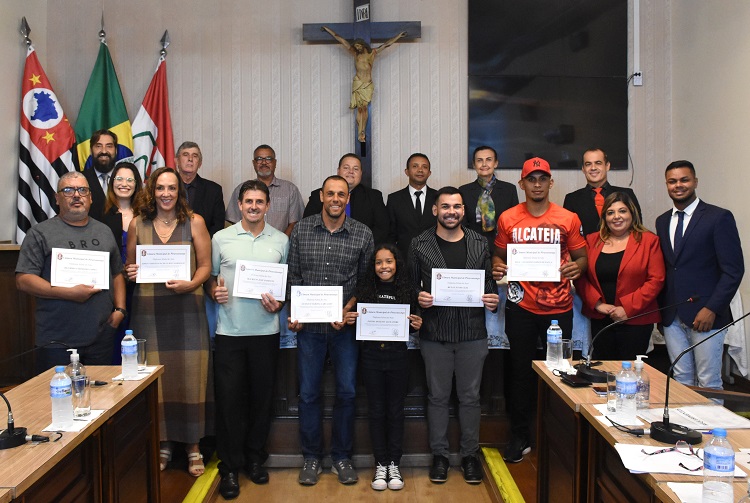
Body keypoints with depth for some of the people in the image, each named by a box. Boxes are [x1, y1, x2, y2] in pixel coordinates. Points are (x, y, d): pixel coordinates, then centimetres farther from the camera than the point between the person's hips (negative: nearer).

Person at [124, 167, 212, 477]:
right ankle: (162, 443, 20)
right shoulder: (138, 223, 8)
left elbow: (205, 265, 2)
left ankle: (192, 445, 15)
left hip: (186, 308, -1)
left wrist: (190, 284, -16)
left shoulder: (194, 222, 3)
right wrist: (131, 273, -6)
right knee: (154, 377, 3)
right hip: (149, 309, 2)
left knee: (189, 376, 0)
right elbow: (129, 265, 16)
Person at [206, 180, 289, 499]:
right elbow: (210, 278, 10)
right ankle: (230, 468, 15)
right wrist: (215, 292, -11)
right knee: (229, 399, 2)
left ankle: (255, 459, 27)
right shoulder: (221, 238, 4)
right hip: (229, 330, -1)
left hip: (266, 330, 1)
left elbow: (288, 283, 10)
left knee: (262, 397, 9)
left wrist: (278, 305, -8)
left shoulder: (281, 240, 6)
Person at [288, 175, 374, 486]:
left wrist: (347, 310, -10)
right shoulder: (301, 230, 2)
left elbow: (365, 281, 2)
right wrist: (294, 313, -5)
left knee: (346, 392, 7)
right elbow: (293, 277, 4)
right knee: (308, 393, 8)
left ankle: (341, 457, 25)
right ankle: (312, 457, 24)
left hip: (345, 325, 0)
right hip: (309, 325, 1)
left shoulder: (363, 234, -1)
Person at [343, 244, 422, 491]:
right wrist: (349, 320, -13)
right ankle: (380, 465, 20)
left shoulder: (408, 291, 1)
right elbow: (356, 319, 8)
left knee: (395, 410, 9)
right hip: (371, 355, 0)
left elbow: (413, 325, 8)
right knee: (376, 410, 9)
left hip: (398, 355, 0)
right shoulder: (363, 290, 1)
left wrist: (417, 325, -13)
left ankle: (394, 465, 21)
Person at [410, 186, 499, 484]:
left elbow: (489, 282, 11)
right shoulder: (420, 245, 1)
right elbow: (410, 285, 4)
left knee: (470, 396, 10)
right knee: (438, 396, 10)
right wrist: (418, 298, -16)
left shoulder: (479, 244, 6)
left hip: (472, 333, 1)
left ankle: (470, 454, 26)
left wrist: (492, 299, -8)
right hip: (434, 334, -1)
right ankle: (439, 454, 25)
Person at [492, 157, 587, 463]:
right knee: (521, 370, 7)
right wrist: (498, 268, -11)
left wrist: (576, 267, -15)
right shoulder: (508, 219, 4)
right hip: (521, 306, 0)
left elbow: (582, 256, 7)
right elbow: (499, 256, 12)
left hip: (559, 306, 0)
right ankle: (520, 437, 20)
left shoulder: (568, 219, 3)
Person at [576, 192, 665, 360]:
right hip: (599, 319, 3)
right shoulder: (592, 241, 8)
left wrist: (628, 308, -13)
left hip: (635, 320, -3)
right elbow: (581, 277, 4)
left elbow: (656, 280, -7)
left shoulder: (649, 240, 0)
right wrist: (597, 303, -9)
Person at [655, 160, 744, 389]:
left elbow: (733, 270, -8)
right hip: (671, 317, 5)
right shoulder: (662, 221, 13)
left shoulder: (719, 218, -4)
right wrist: (661, 307, 5)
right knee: (681, 381, 10)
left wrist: (711, 309, -14)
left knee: (708, 384, 1)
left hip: (705, 316, -5)